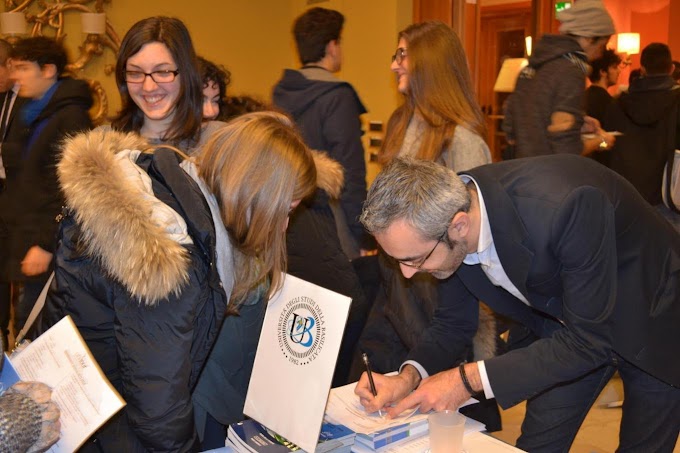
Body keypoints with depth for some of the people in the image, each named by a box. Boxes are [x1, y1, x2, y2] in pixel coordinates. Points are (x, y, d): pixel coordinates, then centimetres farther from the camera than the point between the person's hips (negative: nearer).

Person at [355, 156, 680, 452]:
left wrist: (469, 379, -35)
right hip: (565, 328, 5)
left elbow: (589, 339, -33)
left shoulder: (566, 205, -41)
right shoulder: (445, 210, -20)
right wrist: (409, 377, -24)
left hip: (652, 321, -4)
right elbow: (449, 319, -6)